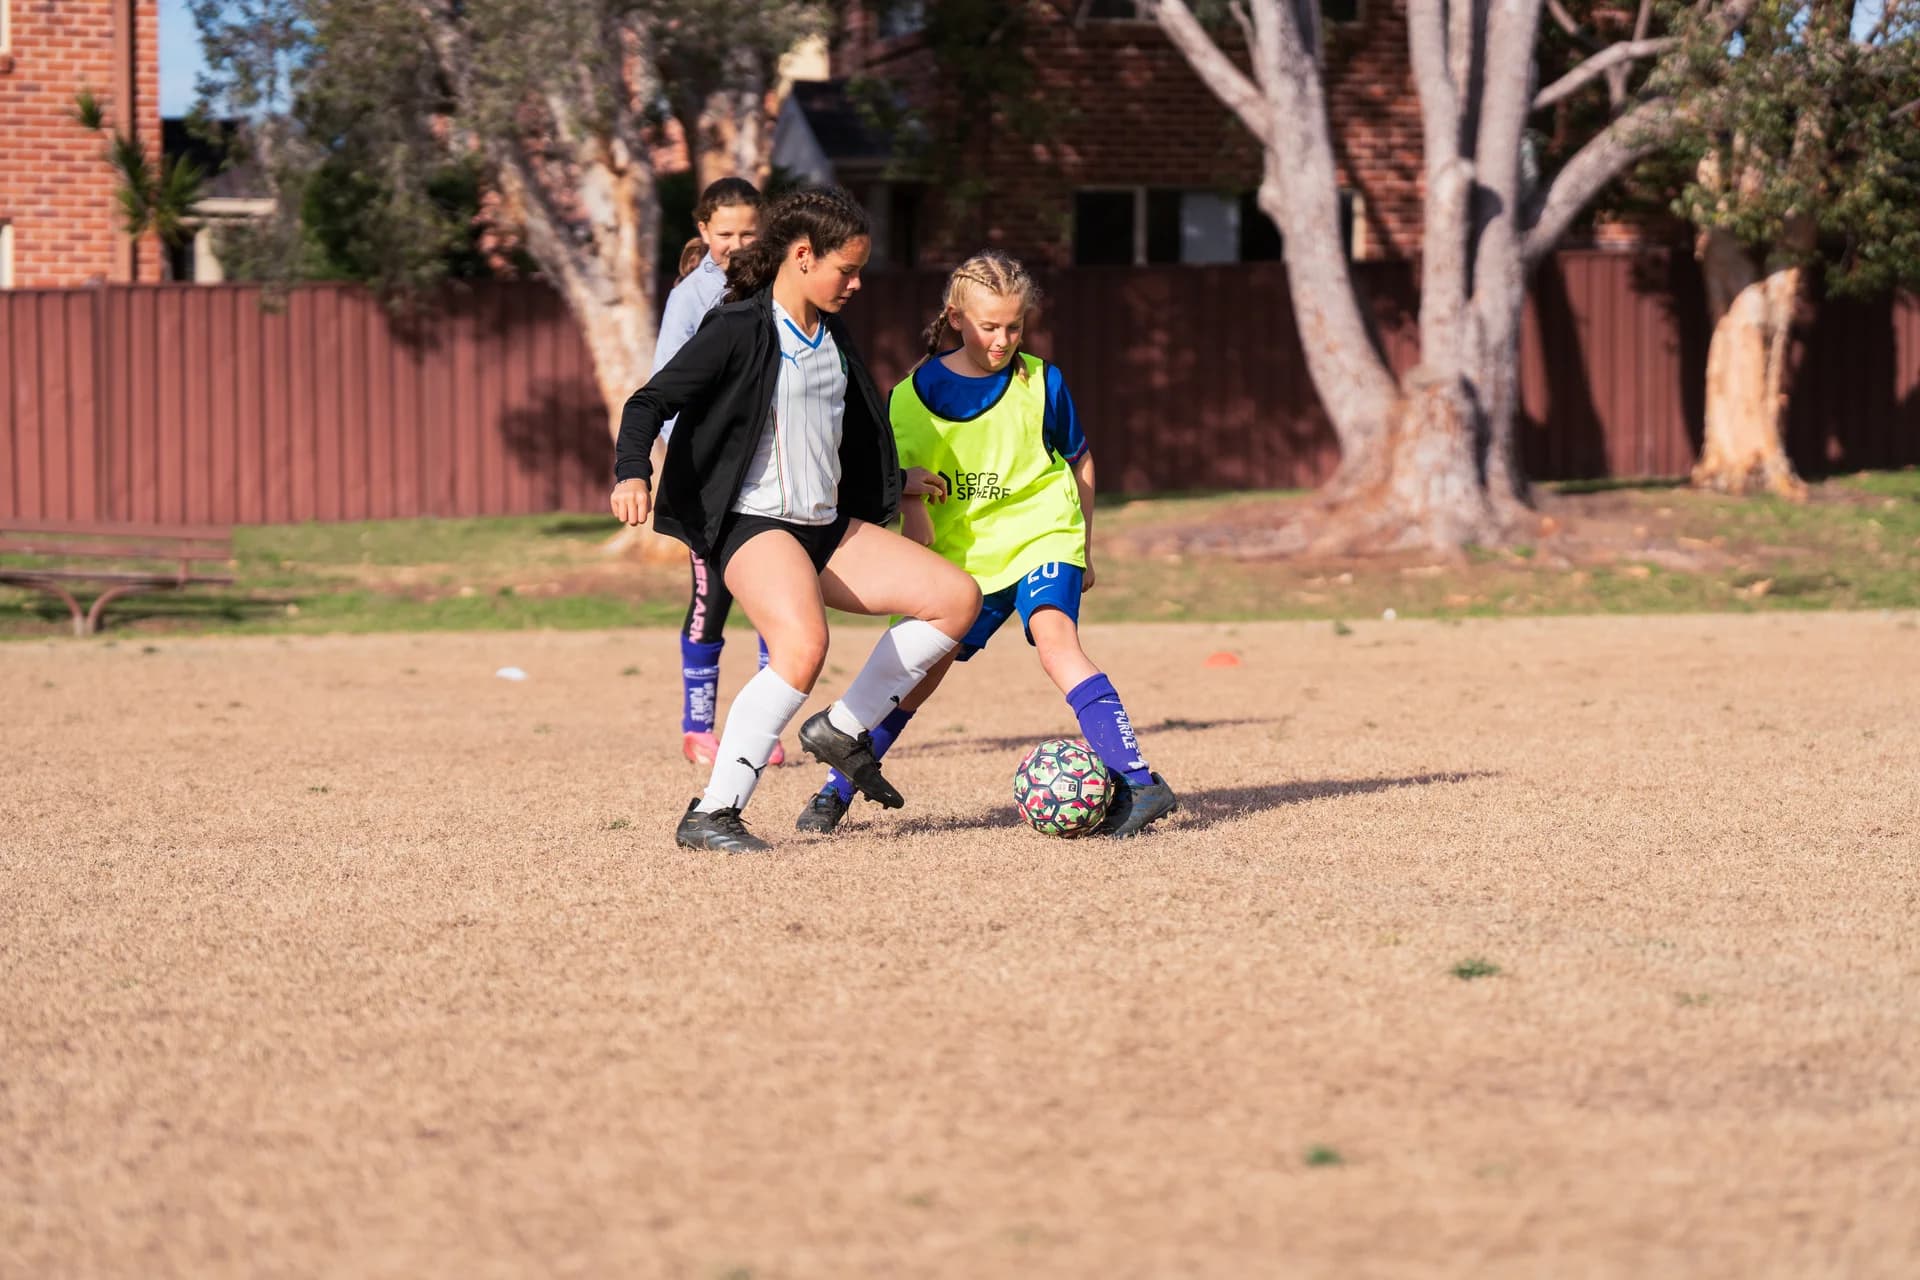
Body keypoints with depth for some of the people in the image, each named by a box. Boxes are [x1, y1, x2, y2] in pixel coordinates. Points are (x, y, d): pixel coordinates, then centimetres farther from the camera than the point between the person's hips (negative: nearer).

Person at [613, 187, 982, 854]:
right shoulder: (739, 330, -10)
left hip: (828, 526, 9)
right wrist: (633, 473, -32)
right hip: (755, 525, -9)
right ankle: (711, 814, -28)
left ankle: (844, 729, 12)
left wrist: (892, 480, 41)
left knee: (957, 598, 2)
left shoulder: (831, 335, 14)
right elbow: (649, 403, -14)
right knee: (803, 645, -34)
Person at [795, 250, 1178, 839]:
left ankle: (1137, 782, -36)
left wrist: (1083, 550, 12)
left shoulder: (1042, 383, -6)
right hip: (961, 555, 2)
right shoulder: (915, 395, -6)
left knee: (1054, 637, -26)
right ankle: (837, 790, 17)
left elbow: (1080, 463, 9)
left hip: (1041, 535, -2)